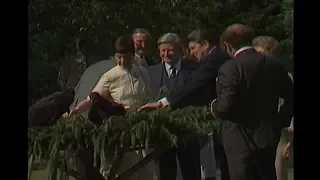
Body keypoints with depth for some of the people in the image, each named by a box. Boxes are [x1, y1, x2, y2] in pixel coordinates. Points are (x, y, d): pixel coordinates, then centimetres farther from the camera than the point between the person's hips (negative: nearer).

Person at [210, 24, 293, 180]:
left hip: (241, 141, -6)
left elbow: (226, 107, -22)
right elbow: (290, 97, 8)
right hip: (269, 137, 6)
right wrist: (281, 120, 17)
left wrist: (214, 107, -2)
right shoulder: (274, 64, 4)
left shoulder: (229, 69, -16)